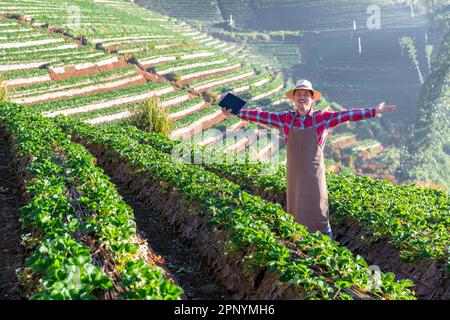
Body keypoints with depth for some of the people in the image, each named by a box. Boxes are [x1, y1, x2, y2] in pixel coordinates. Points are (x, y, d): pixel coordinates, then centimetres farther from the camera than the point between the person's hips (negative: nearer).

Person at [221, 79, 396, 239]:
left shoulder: (323, 118, -4)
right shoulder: (285, 118, 1)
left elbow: (347, 114, -11)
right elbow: (260, 115, 1)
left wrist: (374, 111, -19)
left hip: (314, 175, -2)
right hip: (294, 175, 2)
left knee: (319, 214, 5)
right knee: (296, 212, 13)